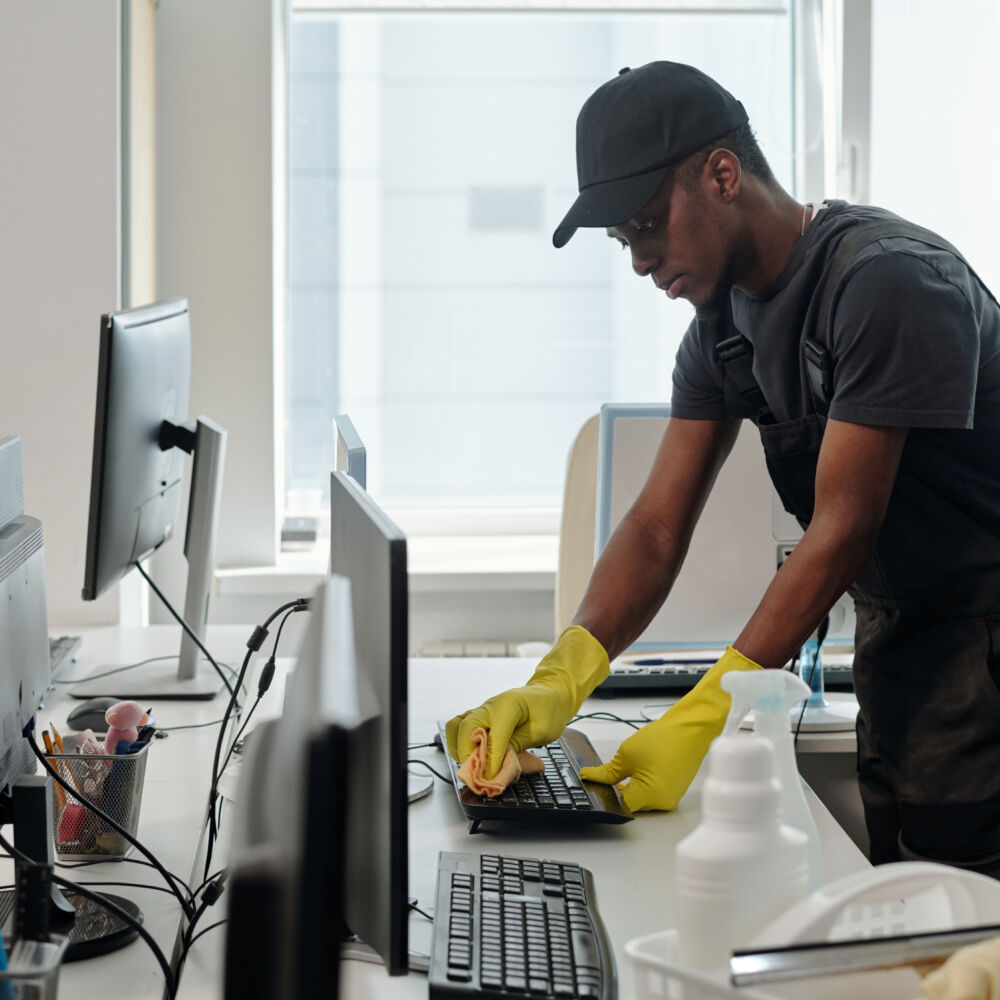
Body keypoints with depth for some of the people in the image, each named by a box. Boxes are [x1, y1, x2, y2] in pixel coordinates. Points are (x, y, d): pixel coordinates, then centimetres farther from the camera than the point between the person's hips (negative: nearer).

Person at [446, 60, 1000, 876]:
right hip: (893, 626, 8)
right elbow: (658, 527, 1)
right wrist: (559, 681, -15)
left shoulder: (888, 281, -20)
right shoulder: (724, 318, 6)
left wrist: (702, 718, -26)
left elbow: (842, 531, -23)